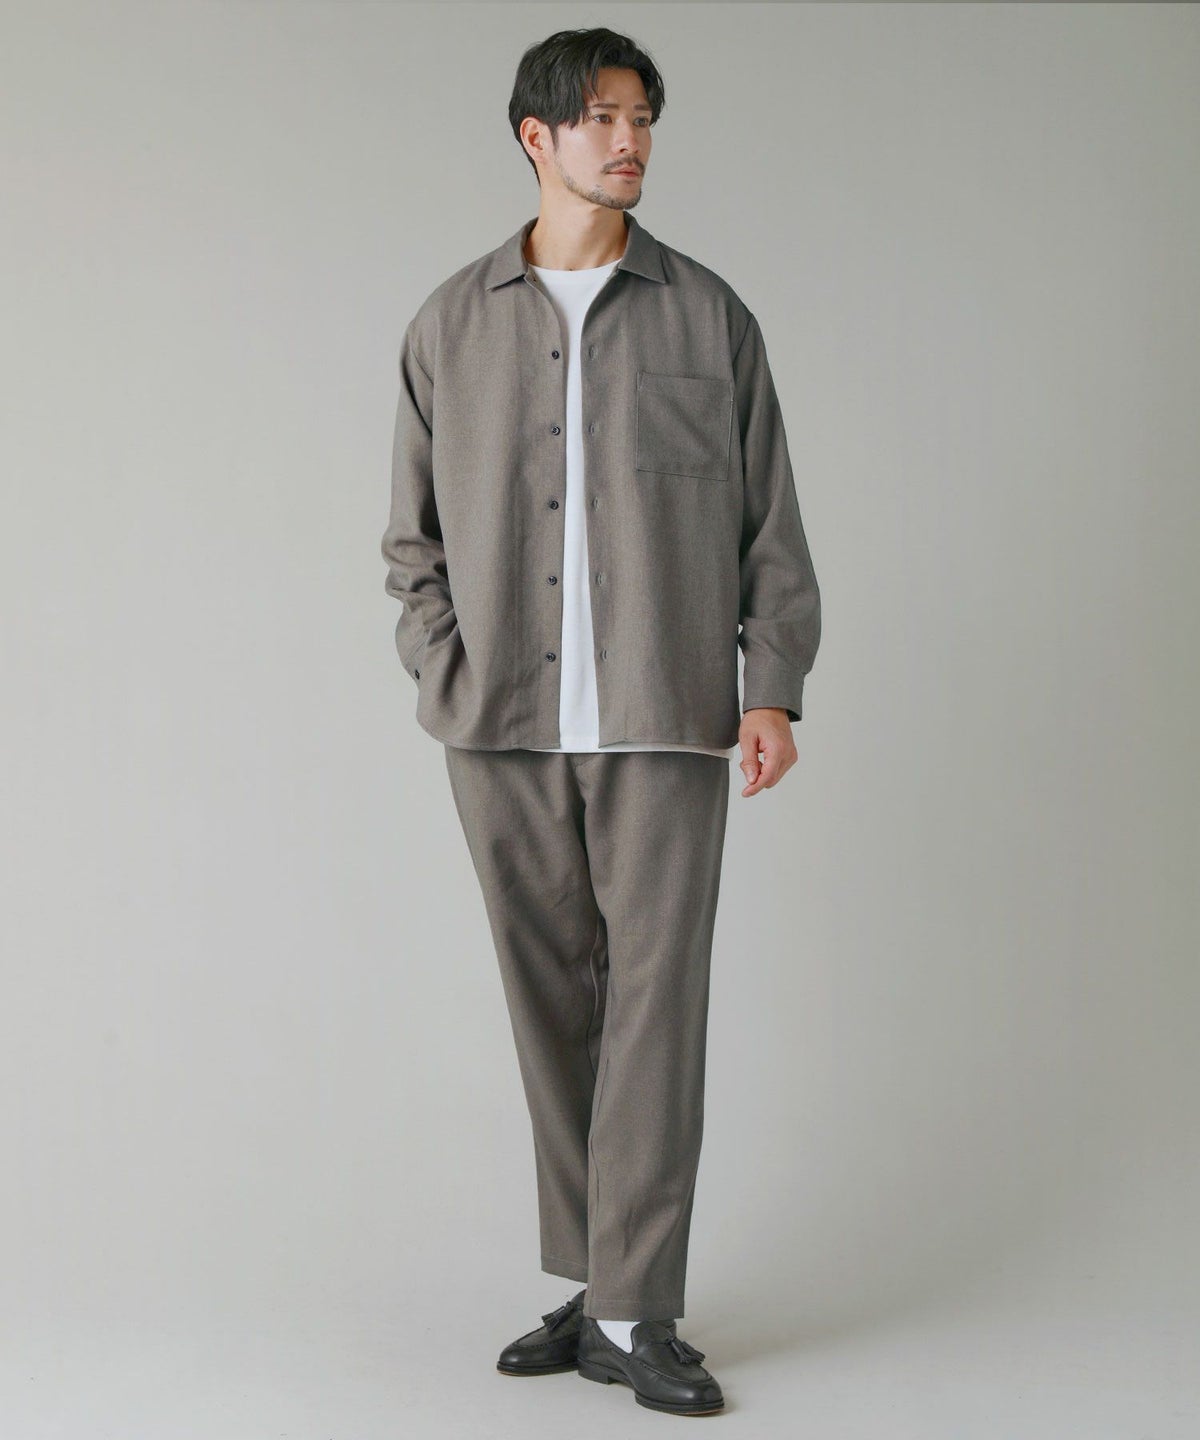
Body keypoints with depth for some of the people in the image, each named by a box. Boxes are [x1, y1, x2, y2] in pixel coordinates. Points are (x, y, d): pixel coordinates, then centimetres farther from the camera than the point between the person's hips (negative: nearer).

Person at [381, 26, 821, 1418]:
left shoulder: (707, 314, 6)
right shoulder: (452, 322, 9)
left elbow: (770, 522, 6)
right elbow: (413, 534, 13)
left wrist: (775, 689, -4)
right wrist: (445, 674, -1)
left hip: (664, 724, -1)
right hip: (505, 729, 2)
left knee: (655, 1001, -4)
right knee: (552, 1006, 7)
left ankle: (636, 1315, 2)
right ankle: (593, 1288, 18)